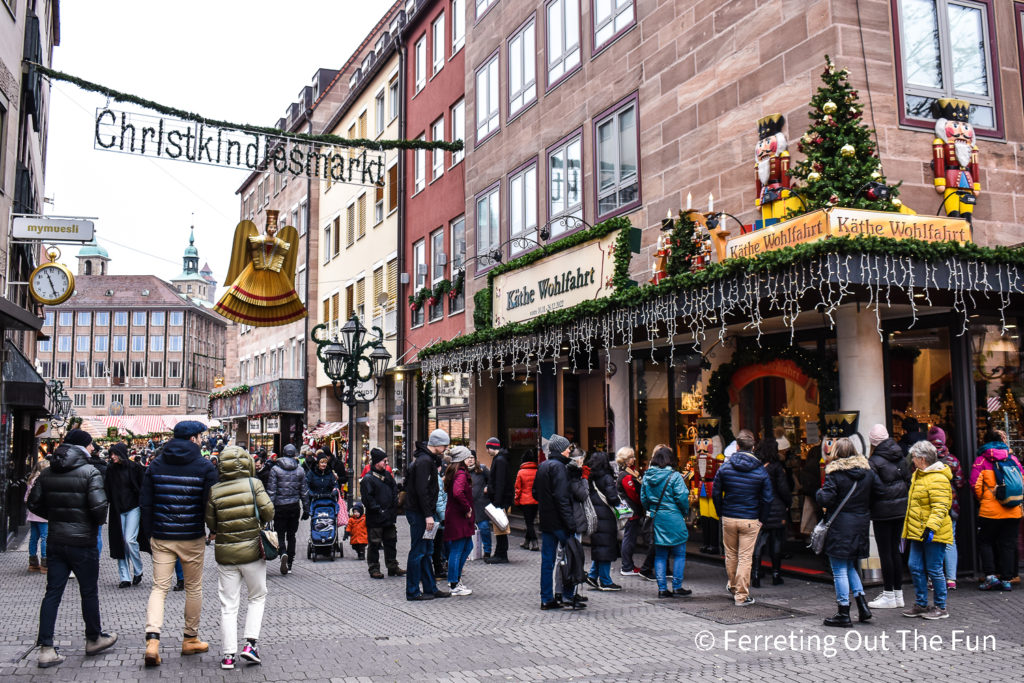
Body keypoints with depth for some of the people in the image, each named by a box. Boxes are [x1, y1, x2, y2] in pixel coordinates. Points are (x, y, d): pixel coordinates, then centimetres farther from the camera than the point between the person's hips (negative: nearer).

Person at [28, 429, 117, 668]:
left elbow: (34, 504, 6)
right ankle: (94, 639, 25)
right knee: (89, 592, 11)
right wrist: (98, 522, -2)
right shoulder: (89, 472, -14)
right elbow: (98, 505, -22)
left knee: (52, 592, 8)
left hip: (55, 541, 5)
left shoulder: (47, 473, 4)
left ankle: (45, 649, 6)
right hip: (82, 542, -5)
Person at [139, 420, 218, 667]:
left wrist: (148, 532, 13)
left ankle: (152, 641, -13)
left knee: (159, 587, 4)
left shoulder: (156, 464, 4)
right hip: (192, 538, -2)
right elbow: (210, 504, -8)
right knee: (193, 588, 12)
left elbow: (145, 501, 5)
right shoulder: (205, 466, -7)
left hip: (161, 538, 3)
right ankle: (190, 639, 22)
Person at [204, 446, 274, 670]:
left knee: (228, 605, 8)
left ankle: (228, 654, 7)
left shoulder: (214, 491, -4)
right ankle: (250, 643, 6)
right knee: (257, 597, 17)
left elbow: (210, 523, 0)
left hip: (225, 554, 1)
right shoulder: (254, 484, -9)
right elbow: (268, 512, -12)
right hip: (252, 551, -1)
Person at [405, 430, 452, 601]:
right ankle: (413, 591, 4)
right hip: (419, 513, -10)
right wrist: (428, 515, -23)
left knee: (427, 552, 14)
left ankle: (430, 588, 21)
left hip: (422, 512, 10)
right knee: (418, 551, -3)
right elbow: (422, 490, -23)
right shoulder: (424, 461, -17)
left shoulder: (428, 459, 15)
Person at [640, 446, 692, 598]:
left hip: (656, 519, 5)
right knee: (679, 554, 7)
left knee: (660, 555, 11)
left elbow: (643, 499, 9)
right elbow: (682, 498, -12)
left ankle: (662, 588, 12)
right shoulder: (675, 476, -12)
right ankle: (677, 587, 10)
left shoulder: (647, 477, 4)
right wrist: (685, 513, 5)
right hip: (673, 519, -5)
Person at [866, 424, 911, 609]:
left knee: (885, 552, 0)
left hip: (883, 511, -7)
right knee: (895, 549, 14)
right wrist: (903, 500, 18)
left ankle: (889, 595, 4)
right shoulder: (900, 458, 6)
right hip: (900, 509, 7)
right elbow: (909, 481, 11)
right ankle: (898, 593, 20)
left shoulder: (874, 461, -14)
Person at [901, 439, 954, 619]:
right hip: (918, 532, 9)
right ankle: (921, 604, 20)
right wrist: (911, 528, 28)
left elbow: (940, 508, -22)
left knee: (934, 570, -1)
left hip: (933, 535, -9)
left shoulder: (937, 479, -17)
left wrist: (931, 528, -29)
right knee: (915, 567, 10)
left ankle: (940, 608, 12)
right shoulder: (918, 475, 15)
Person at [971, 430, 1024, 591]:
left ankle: (991, 576, -2)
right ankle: (1006, 579, 7)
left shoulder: (981, 460, -4)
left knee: (985, 542, 9)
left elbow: (975, 484, -9)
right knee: (1008, 544, 8)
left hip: (990, 511, -3)